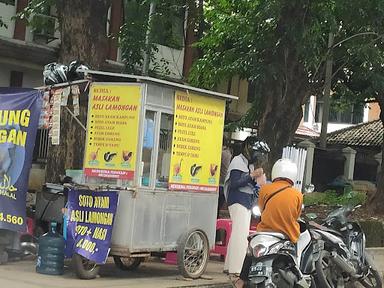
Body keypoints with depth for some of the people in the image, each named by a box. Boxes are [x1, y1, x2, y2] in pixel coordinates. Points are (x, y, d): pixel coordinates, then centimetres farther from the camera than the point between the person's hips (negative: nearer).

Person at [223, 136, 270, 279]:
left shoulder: (249, 164, 19)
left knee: (237, 235, 12)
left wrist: (258, 180, 7)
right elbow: (234, 183, -18)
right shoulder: (238, 161, -9)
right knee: (241, 235, -16)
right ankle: (236, 269, -19)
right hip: (238, 202, -10)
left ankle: (229, 266, 17)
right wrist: (252, 175, -21)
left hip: (247, 203, 10)